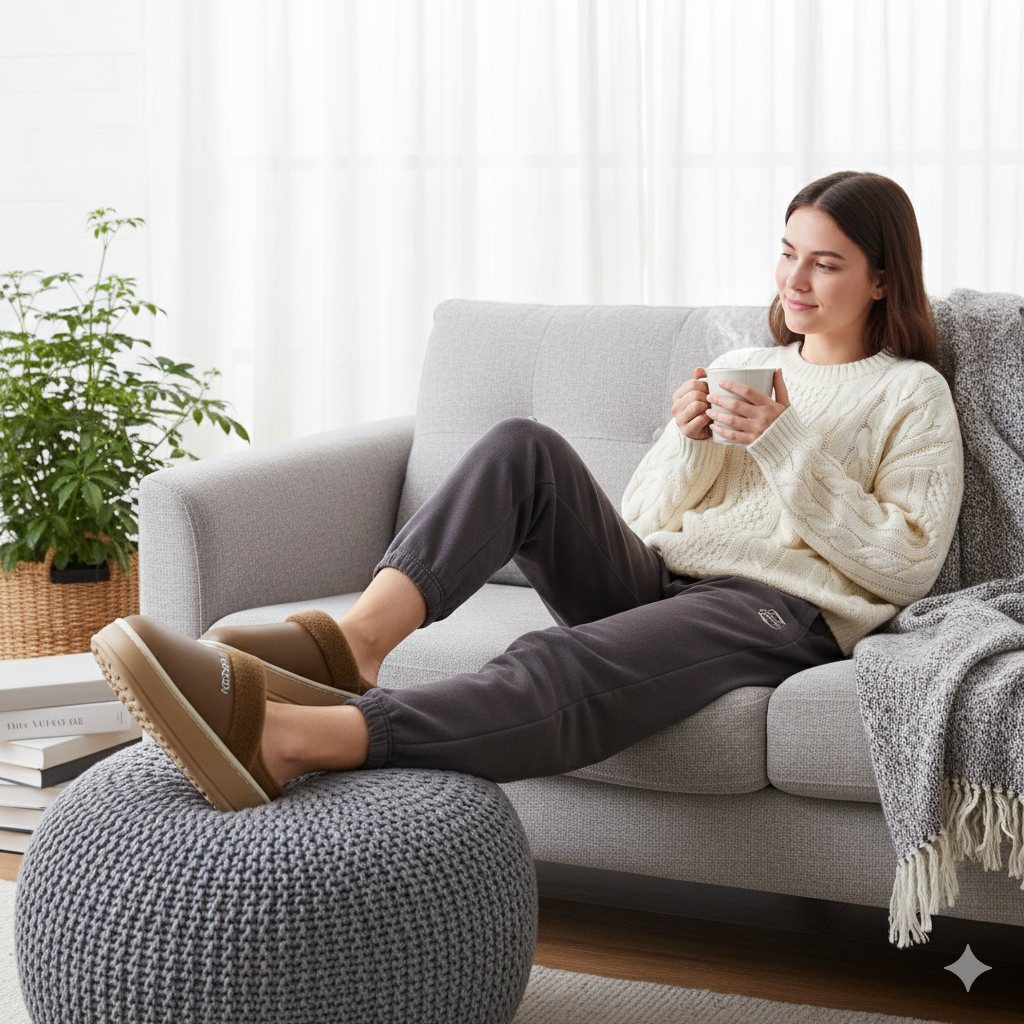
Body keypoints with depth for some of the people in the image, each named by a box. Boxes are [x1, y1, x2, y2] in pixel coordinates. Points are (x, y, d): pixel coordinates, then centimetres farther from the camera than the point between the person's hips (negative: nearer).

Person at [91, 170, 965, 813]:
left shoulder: (913, 394, 14)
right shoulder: (744, 365, 29)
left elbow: (907, 562, 0)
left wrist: (785, 446, -6)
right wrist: (688, 442, 0)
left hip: (777, 610, -6)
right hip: (654, 578, 6)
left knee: (563, 670, -38)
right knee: (525, 447, -24)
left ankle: (285, 735, -60)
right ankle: (352, 644, -42)